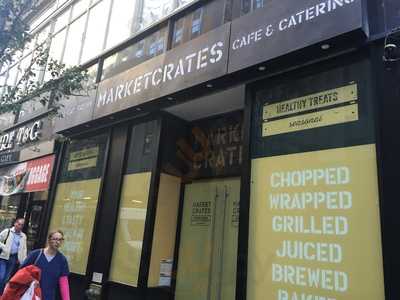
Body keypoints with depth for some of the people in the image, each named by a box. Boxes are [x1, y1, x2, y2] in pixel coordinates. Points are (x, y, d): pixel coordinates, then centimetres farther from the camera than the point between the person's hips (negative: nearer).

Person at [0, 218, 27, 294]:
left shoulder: (23, 236, 11)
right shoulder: (7, 231, 1)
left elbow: (24, 249, 12)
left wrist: (24, 260, 5)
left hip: (14, 258, 3)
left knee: (7, 278, 6)